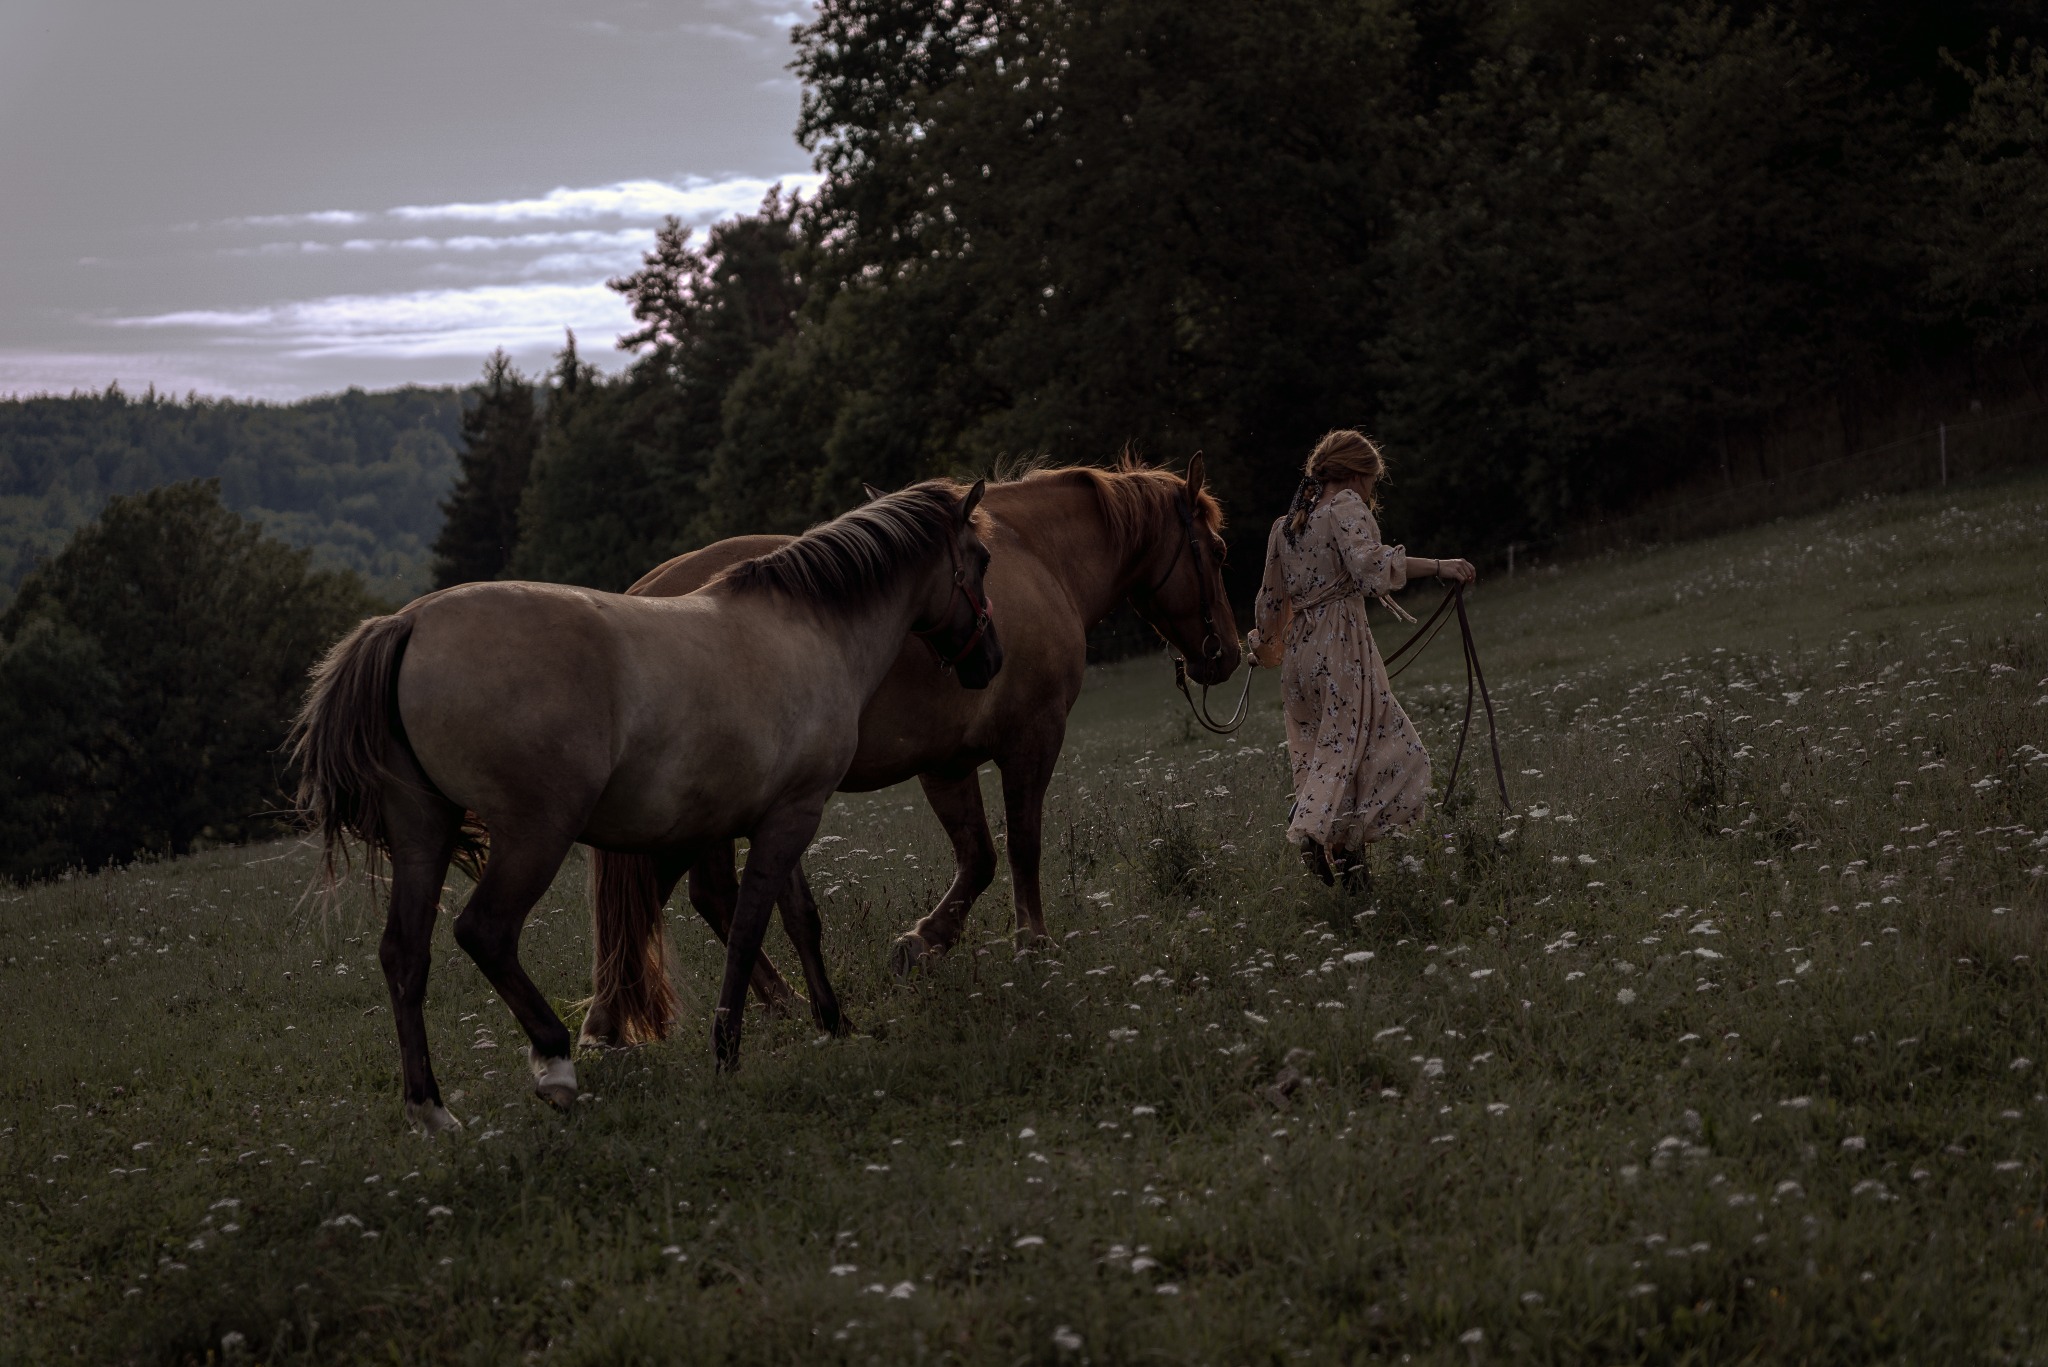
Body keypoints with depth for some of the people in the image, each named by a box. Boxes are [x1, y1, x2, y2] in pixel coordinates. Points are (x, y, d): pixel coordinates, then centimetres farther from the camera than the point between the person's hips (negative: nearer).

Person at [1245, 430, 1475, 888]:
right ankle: (1321, 829, -25)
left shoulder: (1285, 527, 19)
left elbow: (1271, 600, 25)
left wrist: (1264, 645, 43)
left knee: (1322, 756, 8)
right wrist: (1436, 567, -23)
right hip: (1342, 646, -8)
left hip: (1299, 651, 8)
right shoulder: (1346, 507, -2)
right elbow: (1369, 561, -21)